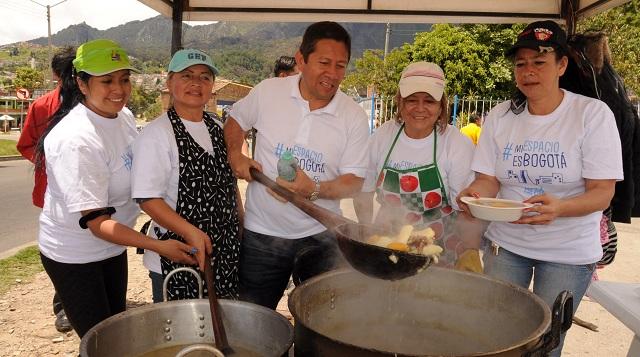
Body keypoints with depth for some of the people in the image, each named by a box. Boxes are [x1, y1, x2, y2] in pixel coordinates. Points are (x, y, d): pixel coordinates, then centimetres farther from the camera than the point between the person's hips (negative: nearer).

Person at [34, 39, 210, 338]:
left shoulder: (124, 116, -5)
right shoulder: (76, 141, -29)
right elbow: (96, 222, -28)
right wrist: (158, 246, -36)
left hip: (113, 247, 7)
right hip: (74, 256, -7)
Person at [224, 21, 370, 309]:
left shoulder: (354, 117, -9)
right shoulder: (268, 92, -7)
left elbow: (354, 180, -6)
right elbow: (236, 119, 13)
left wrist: (315, 190, -24)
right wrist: (235, 155, -6)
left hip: (321, 236, 0)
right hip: (262, 231, 1)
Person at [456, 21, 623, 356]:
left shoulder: (593, 113, -11)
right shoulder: (499, 116, -2)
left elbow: (602, 193, -13)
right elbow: (490, 179, -1)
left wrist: (558, 208, -34)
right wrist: (477, 191, -25)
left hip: (568, 251, -2)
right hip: (506, 242, 2)